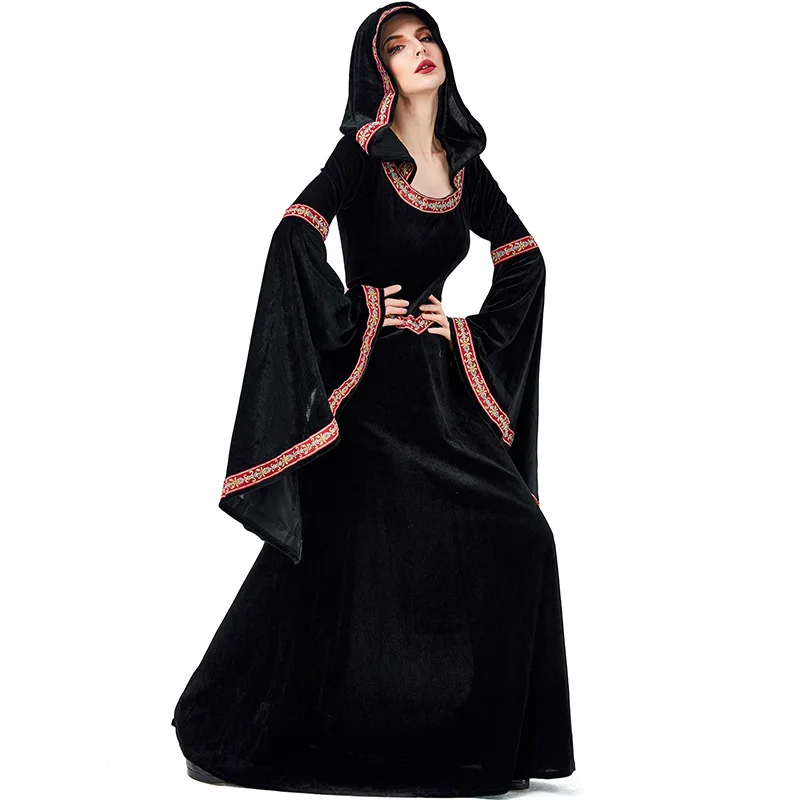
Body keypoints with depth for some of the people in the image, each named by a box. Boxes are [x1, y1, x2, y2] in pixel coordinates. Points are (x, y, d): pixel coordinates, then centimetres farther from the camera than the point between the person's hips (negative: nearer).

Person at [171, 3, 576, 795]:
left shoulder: (463, 163, 10)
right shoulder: (364, 152, -7)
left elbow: (525, 263, 18)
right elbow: (295, 239, -20)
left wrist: (473, 332, 6)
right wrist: (354, 312, -12)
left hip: (439, 387, 6)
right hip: (370, 384, -6)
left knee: (517, 538, 0)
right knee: (356, 558, -8)